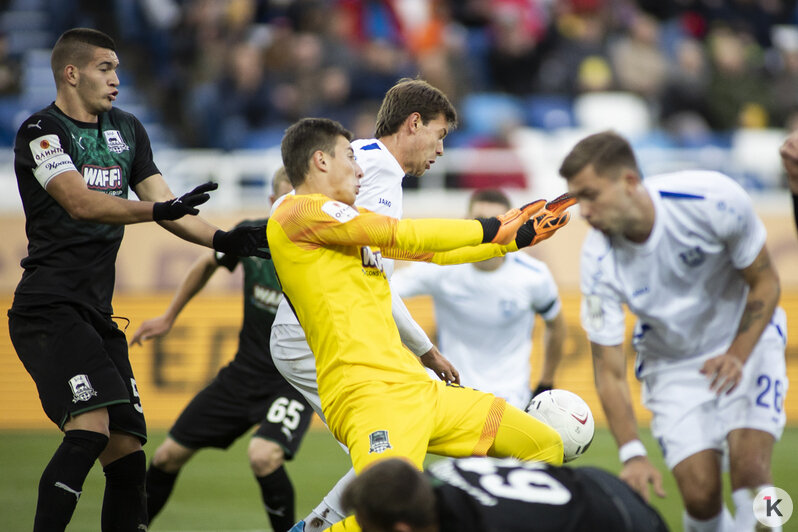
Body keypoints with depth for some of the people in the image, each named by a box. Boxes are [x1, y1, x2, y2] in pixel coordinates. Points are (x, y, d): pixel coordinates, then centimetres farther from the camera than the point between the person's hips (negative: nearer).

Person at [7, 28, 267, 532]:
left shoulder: (126, 129, 18)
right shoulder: (41, 131, -6)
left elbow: (165, 205, 16)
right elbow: (79, 202, -21)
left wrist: (224, 239, 0)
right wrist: (157, 209, -33)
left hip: (97, 314, 8)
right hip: (49, 309, -8)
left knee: (127, 453, 1)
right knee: (90, 427, -25)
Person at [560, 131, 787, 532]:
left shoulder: (714, 199, -27)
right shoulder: (598, 261, -22)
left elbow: (765, 282, -12)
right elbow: (609, 371, -17)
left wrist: (738, 356, -26)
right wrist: (631, 453, -30)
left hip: (745, 342, -1)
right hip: (671, 362, 1)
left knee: (750, 468, -22)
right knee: (700, 494, -12)